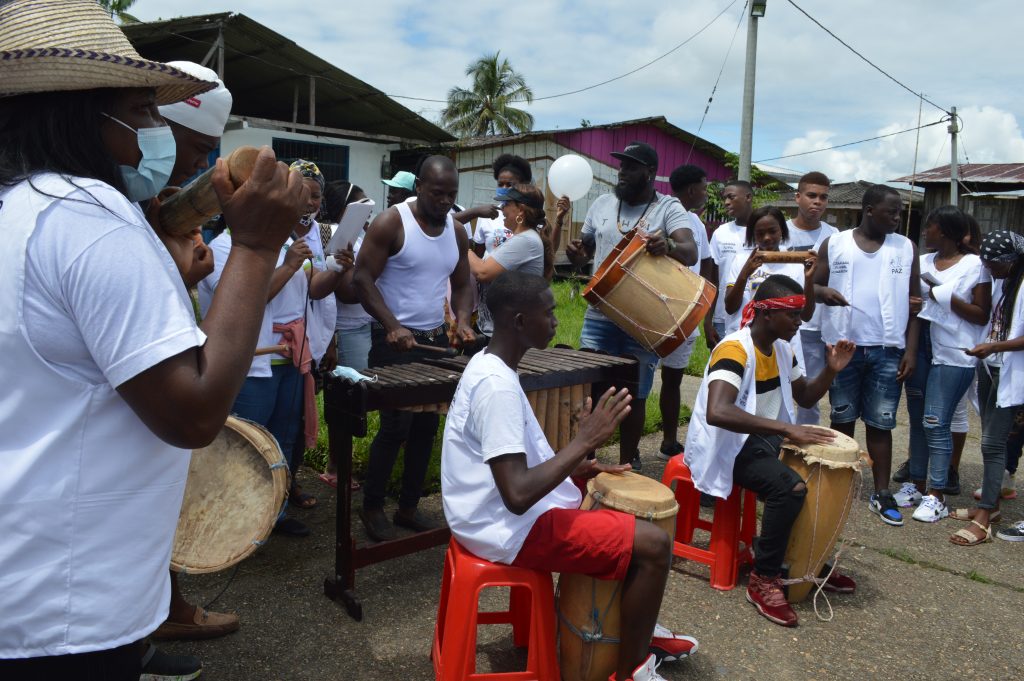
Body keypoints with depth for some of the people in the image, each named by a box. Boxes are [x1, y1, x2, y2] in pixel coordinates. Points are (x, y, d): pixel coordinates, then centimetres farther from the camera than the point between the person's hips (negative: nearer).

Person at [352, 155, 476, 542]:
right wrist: (393, 326, -23)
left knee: (427, 426, 7)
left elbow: (462, 284, 16)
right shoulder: (391, 223, -10)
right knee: (396, 426, -7)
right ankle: (372, 507, 11)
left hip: (437, 338, 6)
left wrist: (462, 320, -4)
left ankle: (409, 507, 19)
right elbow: (362, 279, -13)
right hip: (395, 340, -6)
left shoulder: (457, 231, 8)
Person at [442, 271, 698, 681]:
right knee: (653, 544, -11)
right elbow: (517, 496, -31)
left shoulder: (487, 365, 6)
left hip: (493, 511, 10)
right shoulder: (497, 386, -26)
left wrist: (580, 468, 7)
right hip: (508, 529, -10)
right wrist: (585, 441, -24)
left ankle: (639, 630, 33)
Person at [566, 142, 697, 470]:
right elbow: (584, 252, 18)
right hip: (599, 317, 3)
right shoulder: (602, 204, 9)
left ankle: (628, 464, 23)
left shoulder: (669, 208, -3)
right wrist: (575, 252, -6)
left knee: (634, 396, 8)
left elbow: (691, 253, -17)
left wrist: (667, 246, -40)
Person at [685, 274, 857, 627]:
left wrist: (831, 370, -2)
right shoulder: (734, 349, -23)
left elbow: (805, 396, 18)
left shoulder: (782, 348, 5)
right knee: (791, 487, -30)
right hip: (727, 446, -9)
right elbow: (717, 413, -38)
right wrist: (786, 429, -40)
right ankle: (763, 580, -14)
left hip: (764, 439, 9)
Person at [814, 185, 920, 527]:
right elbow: (813, 284, 5)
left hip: (887, 351, 1)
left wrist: (911, 350, -1)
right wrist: (822, 292, -20)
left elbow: (913, 301, 6)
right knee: (842, 419, 9)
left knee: (880, 423, 4)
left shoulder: (906, 248, 5)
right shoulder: (834, 244, 1)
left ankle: (882, 494, 12)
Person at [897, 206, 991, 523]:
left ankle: (936, 496, 4)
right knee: (917, 420, 10)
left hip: (953, 354, -5)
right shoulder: (923, 262, 10)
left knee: (935, 423, -6)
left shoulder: (975, 265, -4)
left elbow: (983, 316, -5)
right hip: (921, 347, 5)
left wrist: (947, 297, -15)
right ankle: (917, 484, 22)